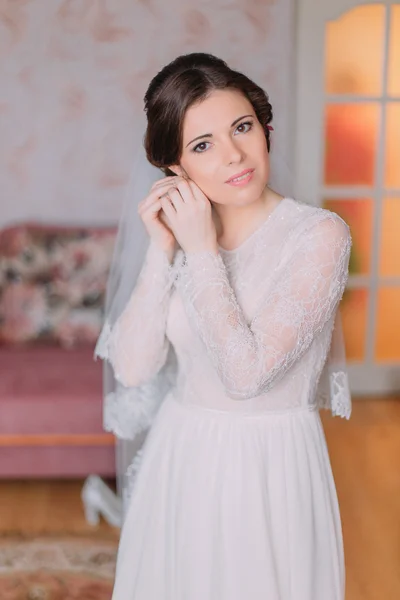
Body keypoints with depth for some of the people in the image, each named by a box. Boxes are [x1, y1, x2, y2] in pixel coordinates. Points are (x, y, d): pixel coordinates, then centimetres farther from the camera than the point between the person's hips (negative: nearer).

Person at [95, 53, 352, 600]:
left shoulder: (320, 234, -15)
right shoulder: (183, 231, 0)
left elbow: (246, 372, -23)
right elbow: (132, 369, -9)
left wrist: (201, 251, -19)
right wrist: (163, 249, -15)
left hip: (270, 469, -4)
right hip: (180, 458, 5)